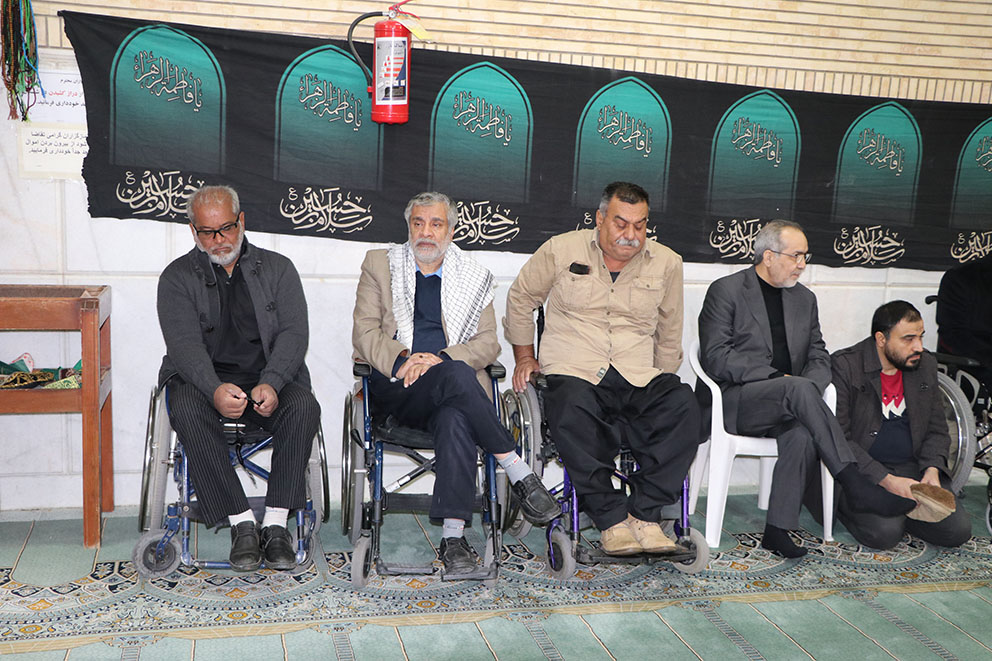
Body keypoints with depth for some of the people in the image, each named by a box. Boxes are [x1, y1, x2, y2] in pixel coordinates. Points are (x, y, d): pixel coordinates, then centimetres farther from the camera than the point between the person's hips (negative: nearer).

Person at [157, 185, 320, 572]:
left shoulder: (277, 269, 11)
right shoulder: (178, 277, 8)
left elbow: (293, 333, -2)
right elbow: (184, 343, -7)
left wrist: (271, 384, -21)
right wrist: (215, 390, -28)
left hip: (269, 377, 1)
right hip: (204, 378, 0)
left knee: (304, 407, -30)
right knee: (187, 410, -33)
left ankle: (275, 525, -25)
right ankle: (242, 524, -26)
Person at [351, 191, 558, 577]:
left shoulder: (474, 278, 18)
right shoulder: (380, 264, 16)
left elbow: (488, 343, 7)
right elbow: (364, 332, 6)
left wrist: (439, 359, -13)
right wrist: (402, 359, -14)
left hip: (449, 393, 1)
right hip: (394, 388, -1)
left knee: (457, 419, -36)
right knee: (457, 376, -34)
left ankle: (453, 536, -37)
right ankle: (519, 474, -28)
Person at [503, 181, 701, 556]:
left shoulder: (666, 263, 12)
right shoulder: (561, 251, 6)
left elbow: (669, 334, 25)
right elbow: (521, 299, 19)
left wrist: (660, 383, 18)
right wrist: (524, 357, 18)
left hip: (638, 378, 2)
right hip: (574, 372, -2)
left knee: (681, 405, -29)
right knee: (572, 409, -37)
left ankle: (644, 515, -24)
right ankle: (611, 520, -26)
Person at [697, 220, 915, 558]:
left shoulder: (805, 298, 18)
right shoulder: (726, 290, -1)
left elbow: (818, 356, 17)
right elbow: (715, 356, -10)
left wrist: (810, 385, -8)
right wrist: (778, 378, -17)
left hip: (788, 402, 5)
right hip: (736, 402, -5)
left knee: (802, 435, -31)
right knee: (798, 389, -34)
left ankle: (777, 529, -26)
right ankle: (856, 486, -32)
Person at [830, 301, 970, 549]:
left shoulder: (926, 364, 9)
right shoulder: (844, 366, -11)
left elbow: (937, 429, 14)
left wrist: (932, 469, -6)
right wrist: (886, 480, -21)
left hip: (914, 469, 6)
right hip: (862, 471, -6)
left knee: (958, 530, -13)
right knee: (885, 533, -28)